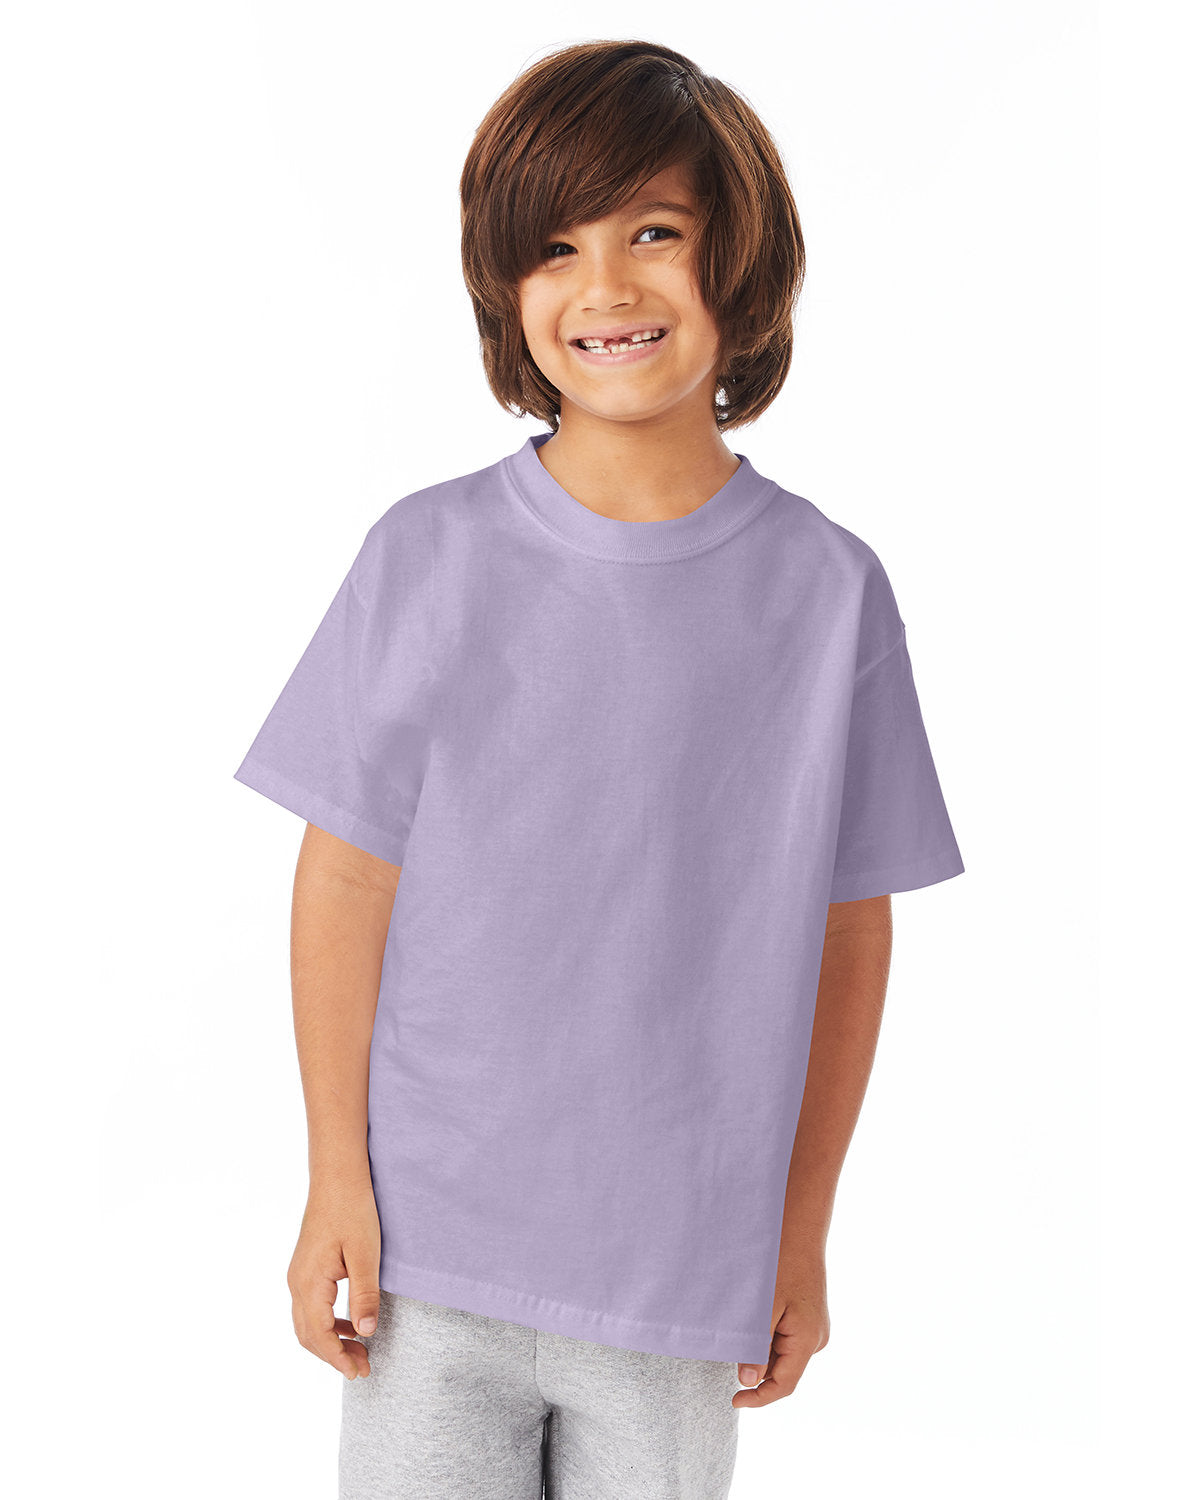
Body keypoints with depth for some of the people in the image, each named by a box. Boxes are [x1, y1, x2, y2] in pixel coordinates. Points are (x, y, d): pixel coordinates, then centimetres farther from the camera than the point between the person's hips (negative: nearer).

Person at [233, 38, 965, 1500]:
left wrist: (804, 1234, 5)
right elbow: (346, 881, -2)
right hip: (430, 1249, 0)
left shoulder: (829, 591, -5)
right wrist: (336, 1185, -2)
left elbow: (849, 933, 1)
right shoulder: (428, 555, -6)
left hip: (685, 1268, 0)